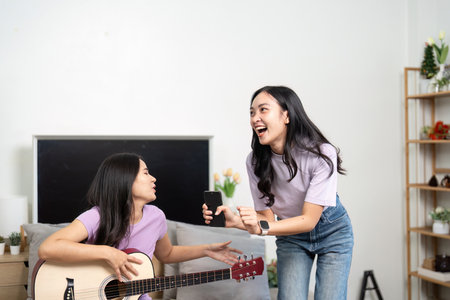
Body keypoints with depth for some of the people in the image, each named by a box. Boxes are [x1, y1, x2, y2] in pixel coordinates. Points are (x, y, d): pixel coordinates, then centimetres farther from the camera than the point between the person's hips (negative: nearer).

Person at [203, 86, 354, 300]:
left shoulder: (322, 153, -28)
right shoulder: (255, 161, -17)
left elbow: (309, 220, -28)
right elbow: (267, 216, -11)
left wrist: (261, 228, -43)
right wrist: (234, 220, -32)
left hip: (332, 232, -2)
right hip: (291, 236, 2)